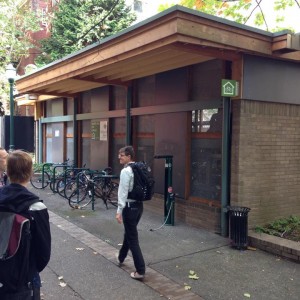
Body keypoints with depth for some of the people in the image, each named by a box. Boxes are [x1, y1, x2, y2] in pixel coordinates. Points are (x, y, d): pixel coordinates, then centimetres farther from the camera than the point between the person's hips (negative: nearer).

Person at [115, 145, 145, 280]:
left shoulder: (126, 171, -17)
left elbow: (123, 192, -20)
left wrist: (119, 211, -17)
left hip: (130, 206, -9)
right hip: (139, 205, 9)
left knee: (133, 239, -1)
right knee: (129, 233, 25)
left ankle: (140, 271, 1)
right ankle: (121, 257, 45)